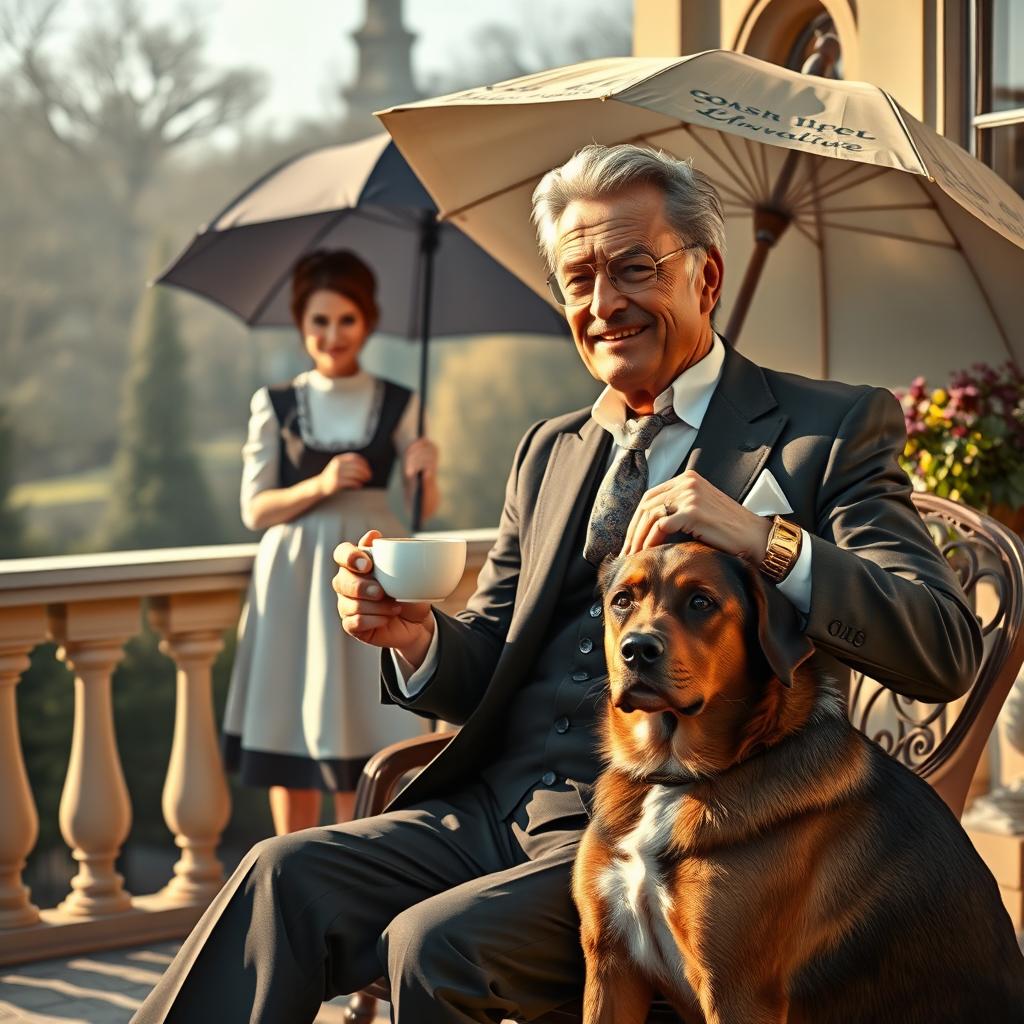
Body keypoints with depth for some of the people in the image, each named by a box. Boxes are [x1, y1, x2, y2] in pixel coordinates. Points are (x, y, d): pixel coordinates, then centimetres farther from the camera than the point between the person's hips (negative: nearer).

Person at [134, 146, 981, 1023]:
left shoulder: (833, 430, 1)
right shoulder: (551, 452, 20)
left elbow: (946, 652, -11)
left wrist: (766, 541, -26)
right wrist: (418, 635, -4)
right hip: (497, 809, 6)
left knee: (438, 944, -27)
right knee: (284, 878, -19)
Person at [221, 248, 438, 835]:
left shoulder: (397, 405, 5)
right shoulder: (275, 405, 4)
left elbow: (426, 508, 3)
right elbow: (255, 509, 0)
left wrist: (426, 471, -19)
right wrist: (319, 486, -16)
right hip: (293, 579, 0)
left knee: (361, 739, -2)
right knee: (288, 742, 1)